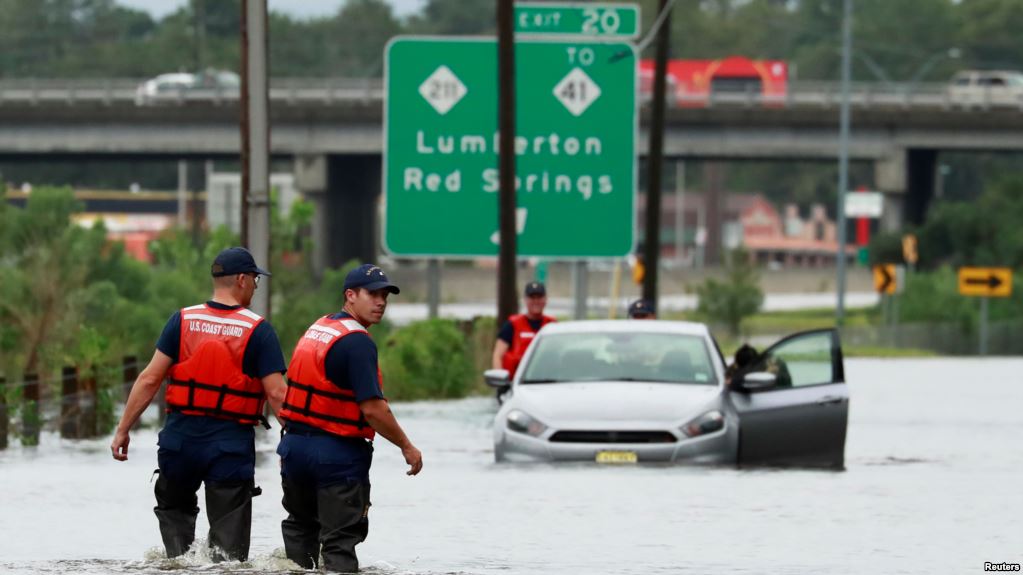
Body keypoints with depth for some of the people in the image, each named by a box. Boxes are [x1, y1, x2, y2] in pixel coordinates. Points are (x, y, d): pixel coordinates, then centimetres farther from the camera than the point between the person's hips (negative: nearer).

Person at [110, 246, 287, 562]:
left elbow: (150, 378, -2)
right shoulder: (258, 329, -7)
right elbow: (276, 393, -11)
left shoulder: (183, 320, 0)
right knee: (228, 534, 4)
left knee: (175, 510, 25)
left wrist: (123, 429, 3)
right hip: (231, 442, -2)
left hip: (181, 437, 2)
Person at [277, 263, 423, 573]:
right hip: (337, 454, -8)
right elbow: (372, 409, -22)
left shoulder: (317, 328, 11)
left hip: (295, 443, 8)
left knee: (300, 526, 23)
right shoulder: (357, 342, -17)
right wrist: (407, 447, -10)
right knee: (340, 541, -3)